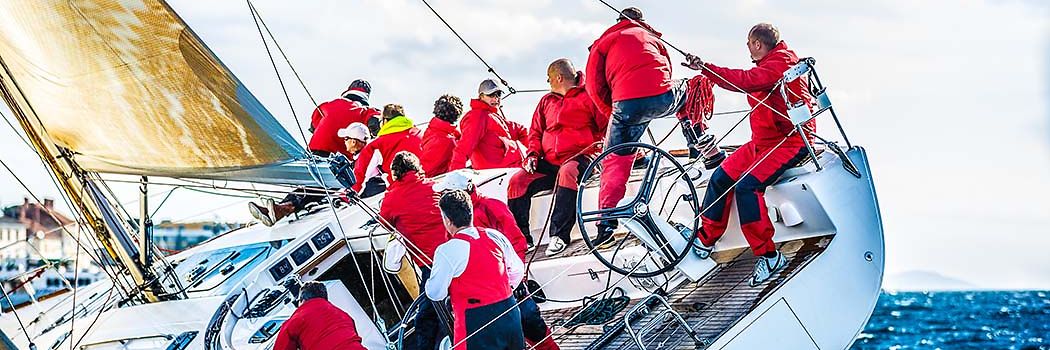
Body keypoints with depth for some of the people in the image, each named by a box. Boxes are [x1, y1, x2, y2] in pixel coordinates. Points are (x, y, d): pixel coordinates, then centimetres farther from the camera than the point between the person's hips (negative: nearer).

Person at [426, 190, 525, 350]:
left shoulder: (447, 251, -14)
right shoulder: (495, 236, 3)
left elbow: (435, 294, -10)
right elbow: (517, 271, 14)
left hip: (476, 322, -6)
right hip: (509, 312, 6)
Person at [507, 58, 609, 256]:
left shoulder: (588, 97, 3)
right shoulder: (546, 101, 22)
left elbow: (606, 126, 1)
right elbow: (536, 131, 24)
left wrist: (598, 147, -14)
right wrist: (533, 154, 7)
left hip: (579, 158, -6)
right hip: (549, 162, 6)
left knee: (568, 172, -41)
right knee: (517, 181, -18)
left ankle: (559, 235, -41)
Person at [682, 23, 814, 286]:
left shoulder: (781, 62, -19)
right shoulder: (768, 64, 12)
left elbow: (745, 81, -32)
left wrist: (705, 68, -32)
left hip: (791, 141, -10)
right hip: (764, 141, 10)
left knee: (747, 186, -26)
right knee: (721, 178, 5)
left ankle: (769, 256, -21)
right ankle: (705, 239, 19)